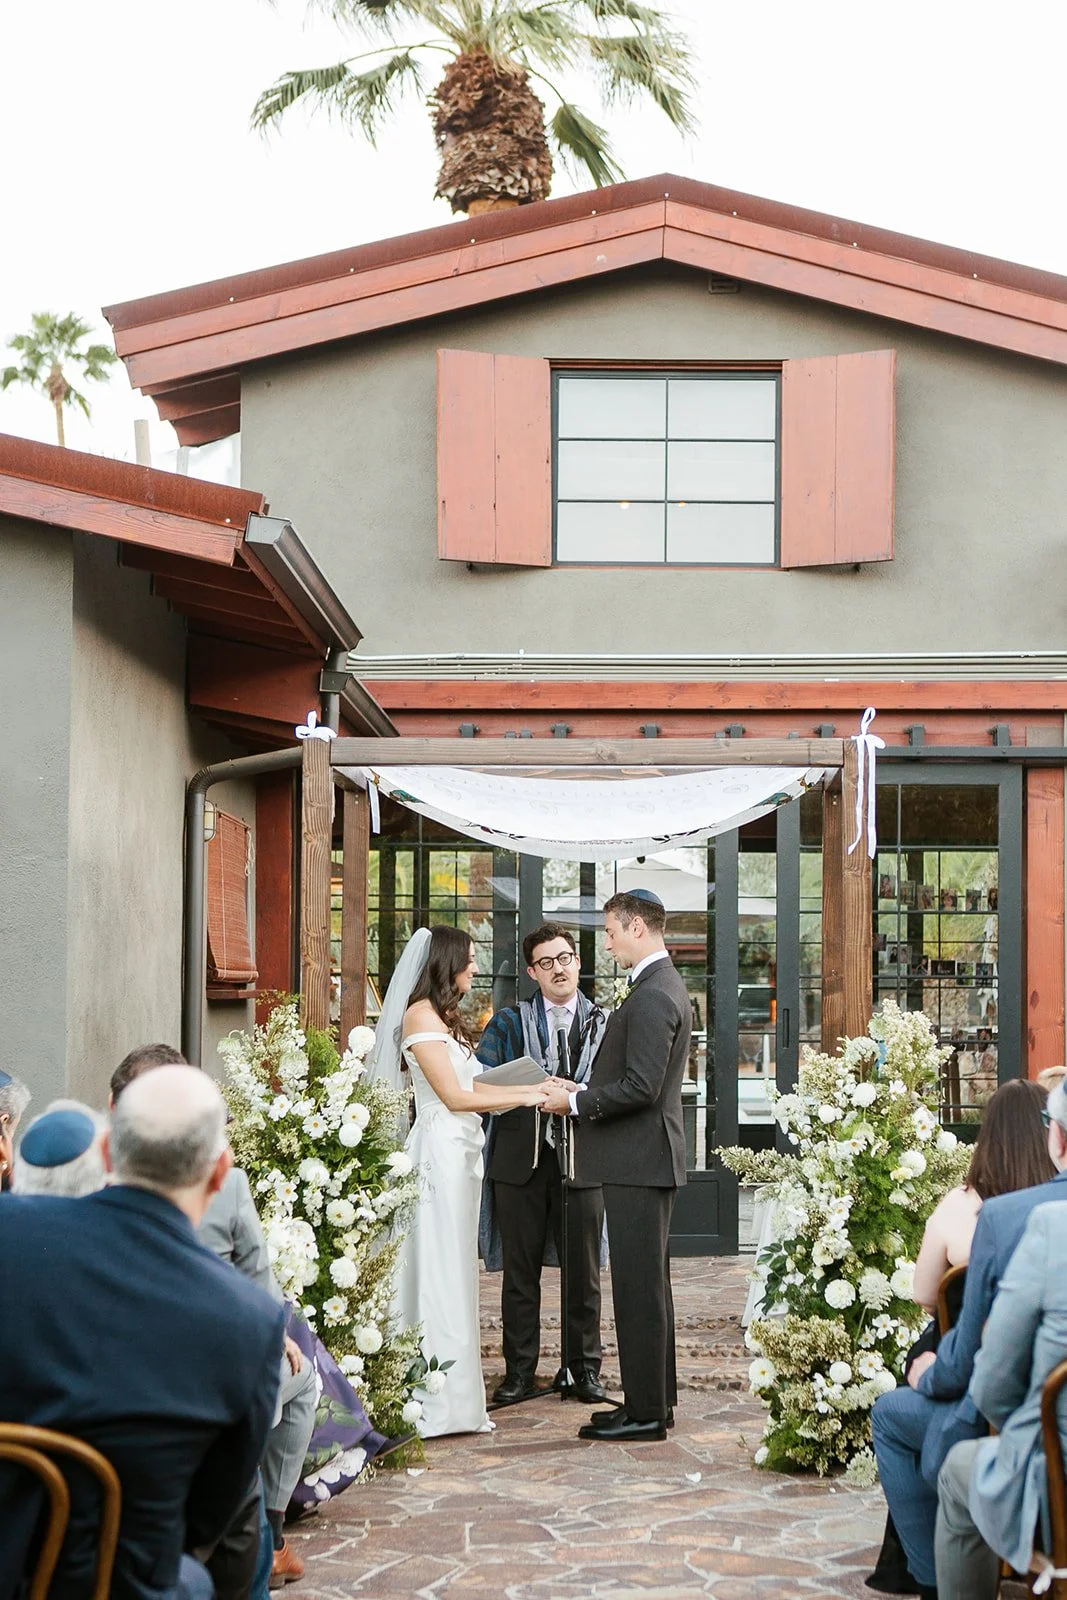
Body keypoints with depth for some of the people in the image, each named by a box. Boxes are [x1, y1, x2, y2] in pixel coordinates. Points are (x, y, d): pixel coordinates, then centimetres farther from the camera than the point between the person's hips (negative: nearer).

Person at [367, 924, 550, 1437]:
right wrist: (524, 1097, -9)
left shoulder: (443, 1017, 19)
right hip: (440, 1149, -10)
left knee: (455, 1272, 11)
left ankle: (453, 1399, 16)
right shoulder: (421, 1015, -11)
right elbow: (454, 1097, -14)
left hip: (460, 1151, 10)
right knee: (440, 1272, -7)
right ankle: (437, 1406, -3)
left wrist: (533, 1087, 10)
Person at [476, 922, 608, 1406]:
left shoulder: (604, 1023, 12)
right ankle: (519, 1370, 12)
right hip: (521, 1160, 0)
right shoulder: (510, 1021, 10)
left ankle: (584, 1368, 15)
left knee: (583, 1270, 4)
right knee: (520, 1271, 4)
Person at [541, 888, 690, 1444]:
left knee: (638, 1286, -6)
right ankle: (656, 1395, 25)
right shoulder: (664, 986, 15)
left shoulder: (653, 996, -18)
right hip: (648, 1159, 11)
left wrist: (576, 1102, -14)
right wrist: (581, 1090, 11)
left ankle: (645, 1412, -2)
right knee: (648, 1282, 16)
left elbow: (640, 1086, -24)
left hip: (638, 1162, -11)